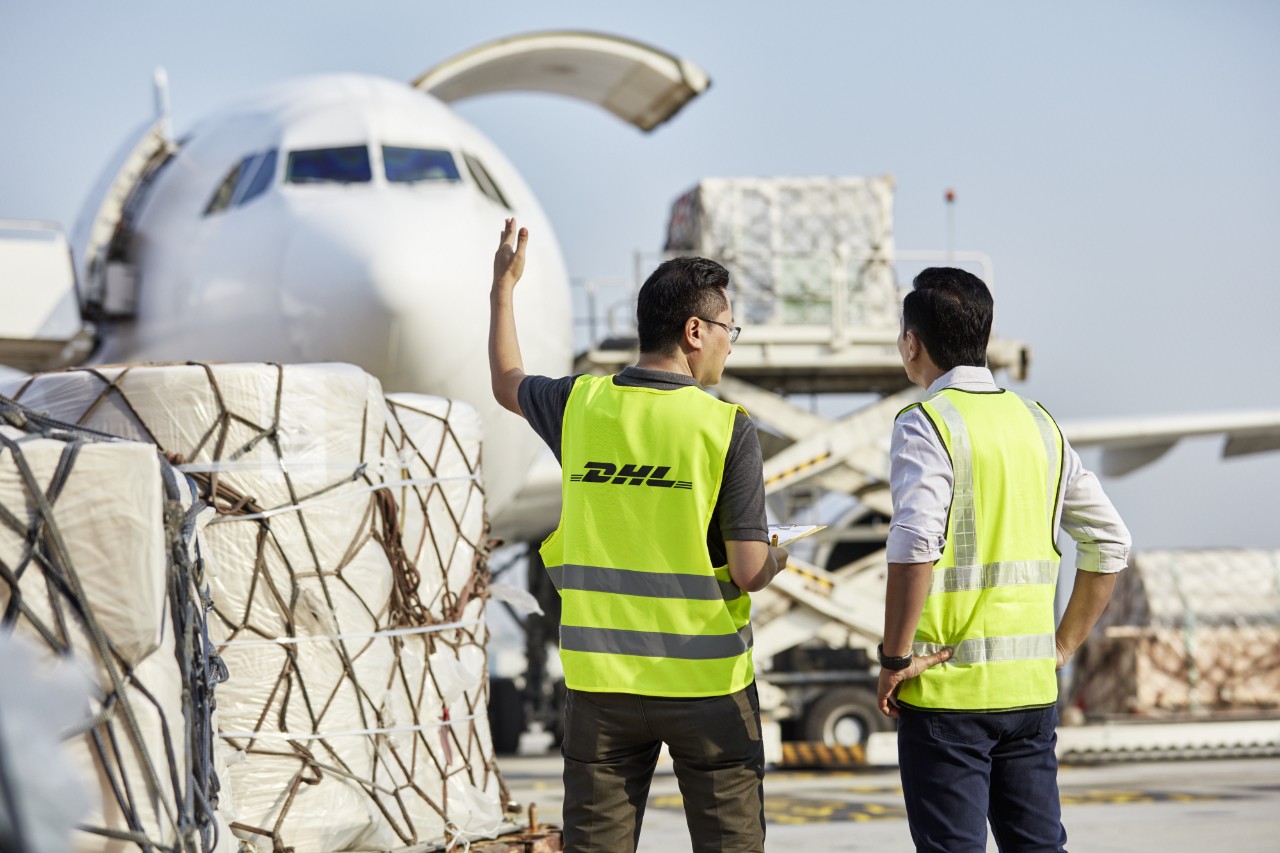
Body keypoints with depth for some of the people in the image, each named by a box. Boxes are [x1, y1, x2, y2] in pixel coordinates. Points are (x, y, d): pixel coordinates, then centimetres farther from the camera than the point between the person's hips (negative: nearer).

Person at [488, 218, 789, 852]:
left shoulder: (580, 404, 1)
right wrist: (782, 555, 13)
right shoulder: (729, 429, -10)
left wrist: (503, 288, 40)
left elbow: (508, 384, 26)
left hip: (601, 680, 3)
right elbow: (748, 573, -11)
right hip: (706, 681, -3)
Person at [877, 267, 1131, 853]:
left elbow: (915, 545, -24)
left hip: (947, 688, -6)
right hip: (1031, 687, 6)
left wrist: (895, 657, -16)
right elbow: (1110, 544, 13)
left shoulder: (926, 425, -9)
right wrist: (1063, 645, 15)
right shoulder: (1039, 425, 11)